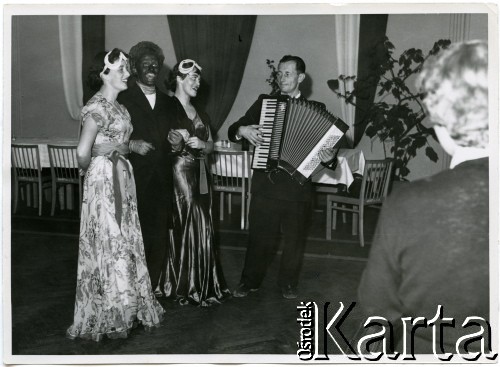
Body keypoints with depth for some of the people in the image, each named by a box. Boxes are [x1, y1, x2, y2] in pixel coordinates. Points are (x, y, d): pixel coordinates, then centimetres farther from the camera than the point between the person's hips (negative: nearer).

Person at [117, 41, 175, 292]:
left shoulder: (166, 102, 16)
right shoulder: (123, 99, 1)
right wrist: (131, 144, -18)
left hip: (162, 180, 5)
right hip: (135, 180, -4)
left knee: (159, 239, 6)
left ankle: (152, 288, 18)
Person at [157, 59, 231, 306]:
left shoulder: (201, 115, 17)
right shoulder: (168, 108, -4)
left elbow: (211, 146, 17)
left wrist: (201, 144, -4)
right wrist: (173, 141, -26)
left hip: (199, 175, 7)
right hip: (178, 172, -6)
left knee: (201, 228, 6)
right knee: (186, 227, -5)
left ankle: (202, 284, 17)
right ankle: (185, 286, 8)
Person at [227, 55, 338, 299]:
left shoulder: (316, 109, 4)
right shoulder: (264, 102, 8)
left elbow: (327, 143, 0)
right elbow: (234, 130, 10)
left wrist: (329, 157, -22)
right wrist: (242, 130, -13)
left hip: (296, 183, -1)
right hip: (265, 183, 1)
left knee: (295, 237, 10)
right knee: (259, 235, 9)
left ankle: (288, 283, 28)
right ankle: (250, 281, 25)